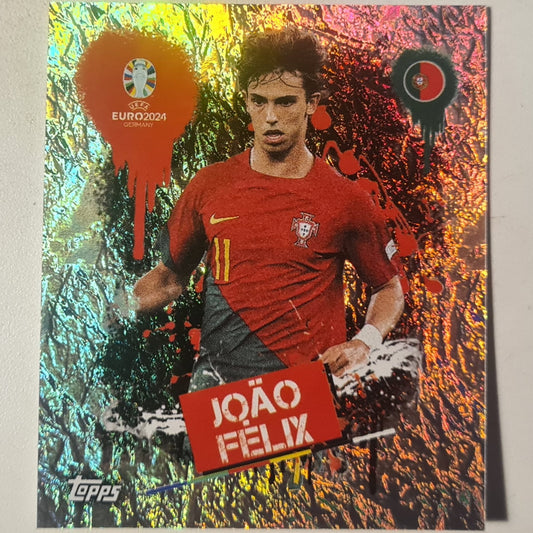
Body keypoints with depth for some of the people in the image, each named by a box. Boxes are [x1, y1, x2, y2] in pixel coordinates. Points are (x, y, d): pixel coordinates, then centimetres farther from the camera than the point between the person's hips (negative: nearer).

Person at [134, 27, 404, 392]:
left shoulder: (345, 199, -1)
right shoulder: (210, 185, 5)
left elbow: (390, 287, 11)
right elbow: (172, 276, 14)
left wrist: (364, 342, -7)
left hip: (306, 387, -1)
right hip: (216, 381, 2)